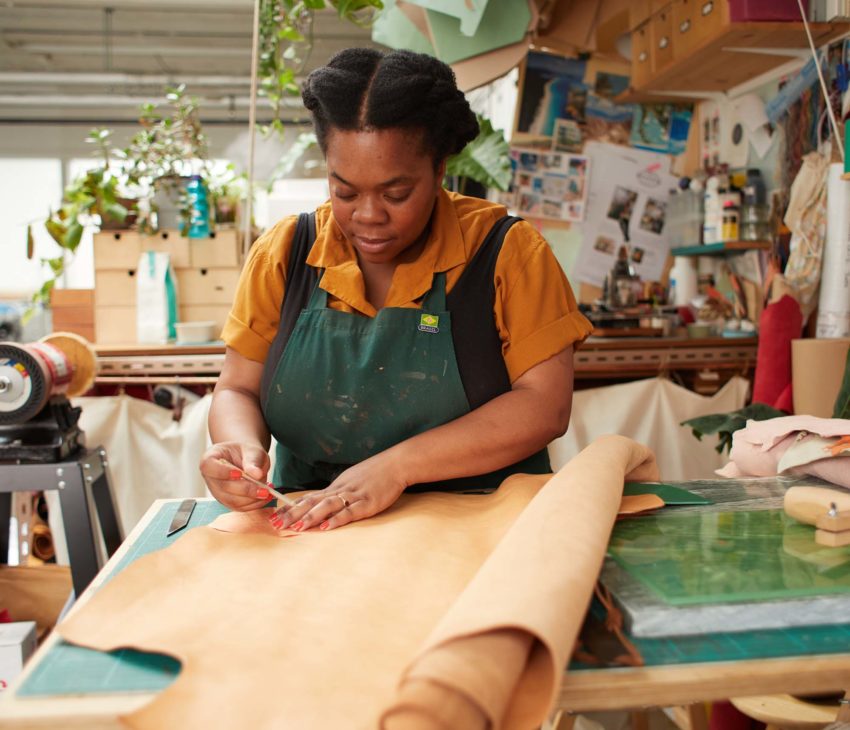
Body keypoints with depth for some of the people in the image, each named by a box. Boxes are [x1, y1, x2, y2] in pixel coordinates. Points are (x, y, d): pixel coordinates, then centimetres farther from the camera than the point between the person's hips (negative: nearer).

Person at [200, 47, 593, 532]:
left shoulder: (506, 251, -7)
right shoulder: (283, 254, 0)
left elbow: (546, 405, -13)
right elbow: (237, 390, 6)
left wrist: (397, 465, -21)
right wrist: (244, 446, -18)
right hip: (311, 534, 4)